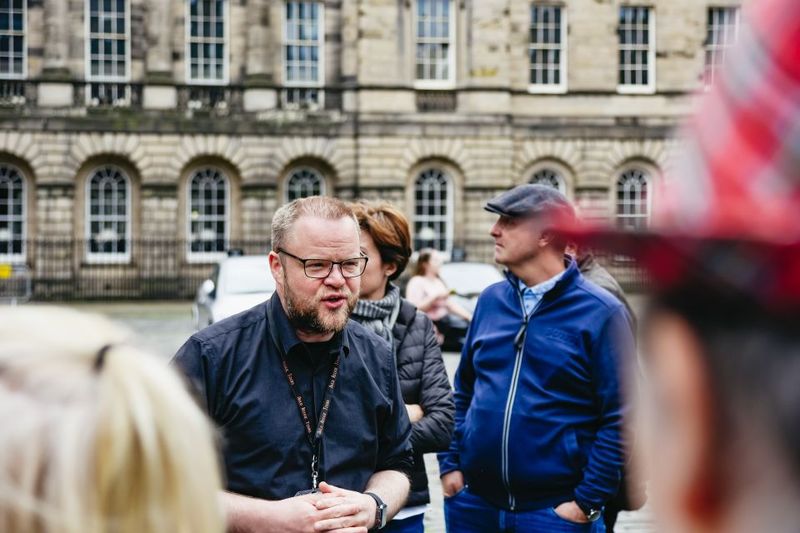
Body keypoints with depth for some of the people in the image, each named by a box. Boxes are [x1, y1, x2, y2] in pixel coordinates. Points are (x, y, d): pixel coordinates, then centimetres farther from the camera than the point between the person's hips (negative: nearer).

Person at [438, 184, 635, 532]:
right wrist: (449, 463, 5)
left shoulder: (600, 313, -8)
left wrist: (587, 502, -12)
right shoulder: (491, 300, 7)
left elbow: (620, 418, -10)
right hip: (471, 504, 5)